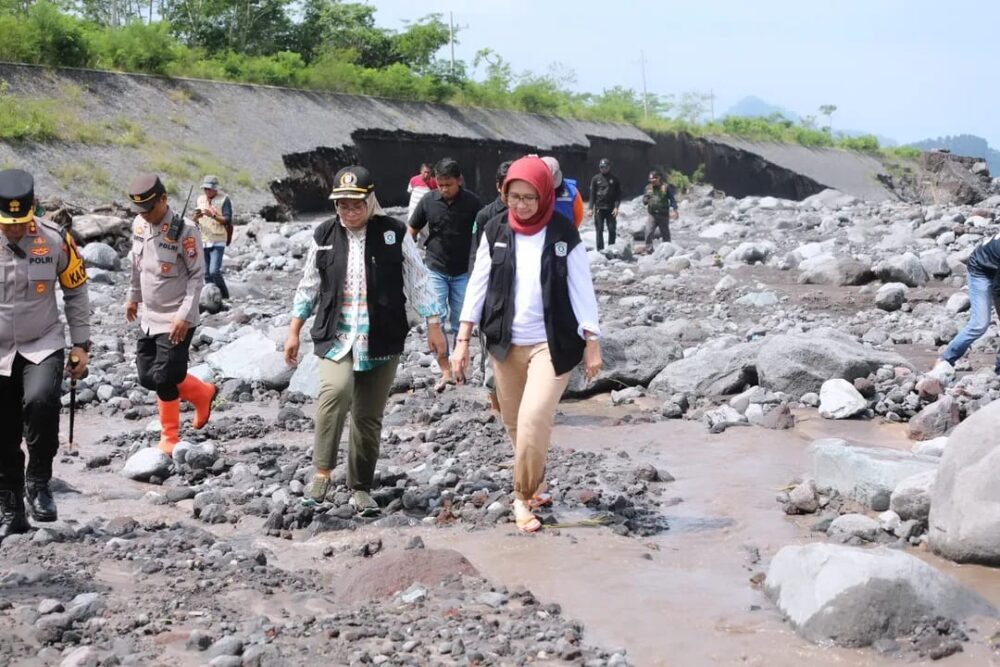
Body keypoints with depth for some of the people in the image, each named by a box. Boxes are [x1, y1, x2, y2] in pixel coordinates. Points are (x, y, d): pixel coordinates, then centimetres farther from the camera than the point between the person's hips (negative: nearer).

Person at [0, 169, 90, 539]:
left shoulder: (55, 240, -8)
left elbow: (76, 293, 4)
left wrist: (80, 345, 1)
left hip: (43, 345, -1)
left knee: (40, 401, -31)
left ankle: (38, 481, -11)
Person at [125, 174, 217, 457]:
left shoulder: (185, 231, -18)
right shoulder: (139, 224, 2)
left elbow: (197, 276, -15)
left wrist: (184, 315, -20)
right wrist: (133, 297, 25)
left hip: (176, 319, -7)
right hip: (149, 316, 7)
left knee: (164, 378, -7)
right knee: (147, 376, 9)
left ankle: (169, 438, 16)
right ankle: (202, 394, 28)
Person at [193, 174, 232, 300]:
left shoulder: (224, 199, -4)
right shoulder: (200, 199, 10)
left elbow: (227, 220, -11)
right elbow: (195, 221, 13)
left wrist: (212, 215, -25)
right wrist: (196, 217, -11)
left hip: (218, 242, -5)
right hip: (203, 241, 5)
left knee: (214, 271, -15)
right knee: (207, 273, 6)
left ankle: (224, 296, -1)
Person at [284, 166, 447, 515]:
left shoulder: (393, 233, 0)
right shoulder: (324, 235, 6)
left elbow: (418, 281, 4)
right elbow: (309, 286, 14)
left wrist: (433, 325, 1)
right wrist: (294, 331, 12)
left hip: (381, 341, 0)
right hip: (336, 337, 0)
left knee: (369, 417, 5)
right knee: (336, 391, -28)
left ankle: (361, 488, 19)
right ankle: (322, 471, -18)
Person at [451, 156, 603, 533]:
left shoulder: (564, 234, -6)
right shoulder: (496, 231, 0)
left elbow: (581, 290, -3)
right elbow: (478, 284, 3)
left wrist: (592, 343, -6)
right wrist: (463, 340, 0)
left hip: (552, 343, -3)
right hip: (506, 344, 3)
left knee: (534, 421, -17)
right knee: (515, 423, 13)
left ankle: (523, 497, -1)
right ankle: (531, 486, 35)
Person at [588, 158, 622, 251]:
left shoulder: (614, 179, 5)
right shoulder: (596, 179, 5)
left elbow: (618, 194, 4)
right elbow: (592, 194, 6)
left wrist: (616, 207, -8)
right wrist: (591, 208, -1)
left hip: (610, 208, 0)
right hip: (599, 208, 0)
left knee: (612, 229, -2)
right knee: (599, 230, 0)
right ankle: (600, 249, 4)